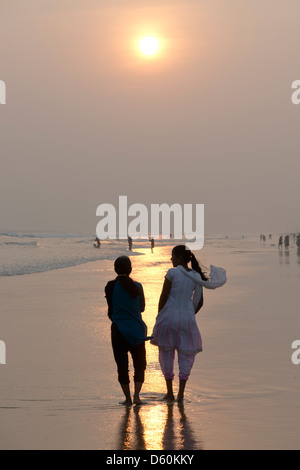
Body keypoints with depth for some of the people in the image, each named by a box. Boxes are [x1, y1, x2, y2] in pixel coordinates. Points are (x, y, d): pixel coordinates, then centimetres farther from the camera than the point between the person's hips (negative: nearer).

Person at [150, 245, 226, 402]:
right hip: (187, 317, 3)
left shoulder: (172, 273, -8)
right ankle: (181, 392, 1)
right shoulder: (196, 276, 6)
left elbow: (163, 298, -7)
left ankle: (170, 392, 16)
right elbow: (200, 302, 9)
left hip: (169, 316, -3)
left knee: (166, 353, 11)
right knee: (186, 354, 10)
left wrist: (159, 316, 5)